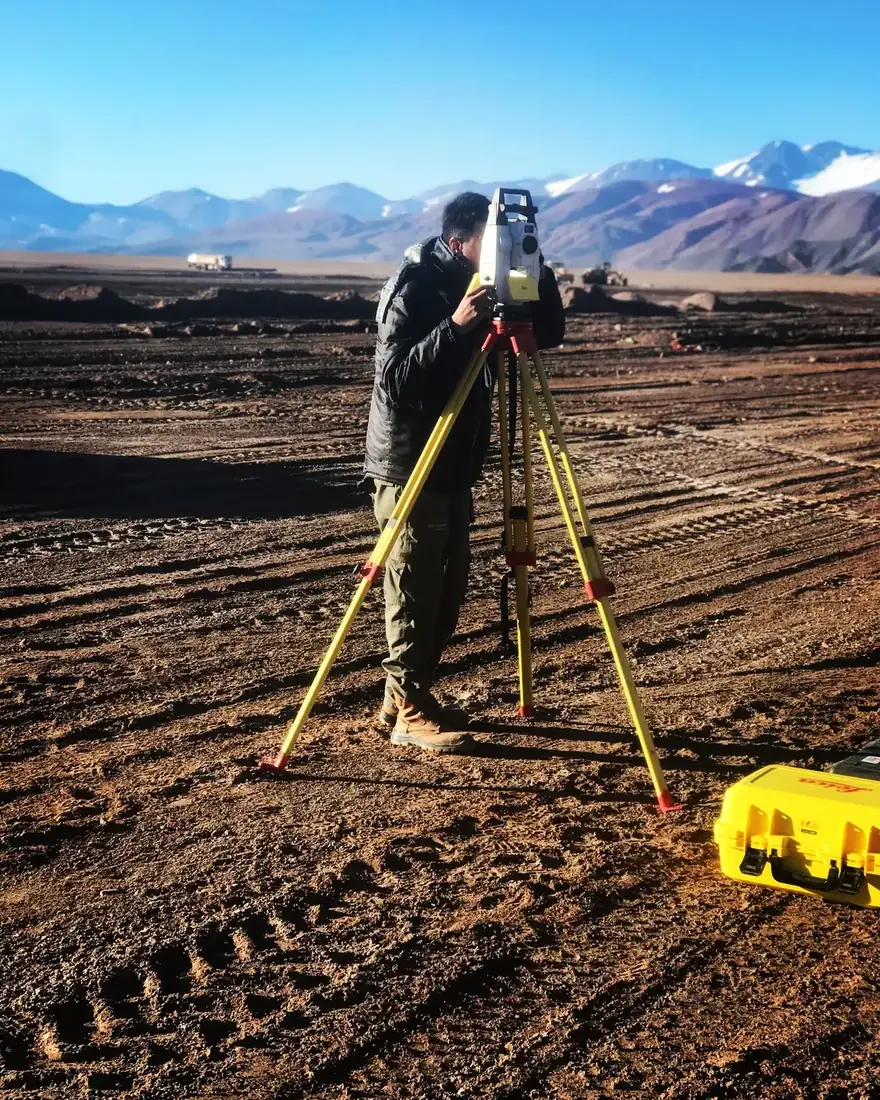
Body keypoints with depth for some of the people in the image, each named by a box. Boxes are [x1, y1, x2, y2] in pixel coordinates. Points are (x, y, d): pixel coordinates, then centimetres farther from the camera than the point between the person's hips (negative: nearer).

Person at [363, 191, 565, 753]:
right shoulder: (413, 289, -15)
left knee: (448, 588, 11)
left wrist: (539, 273, -8)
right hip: (409, 463, -8)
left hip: (457, 463, 8)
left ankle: (407, 695, 22)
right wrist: (455, 326, -33)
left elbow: (550, 333, 7)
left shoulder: (482, 287, 7)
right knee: (416, 592, -4)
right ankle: (411, 713, 4)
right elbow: (394, 380, -24)